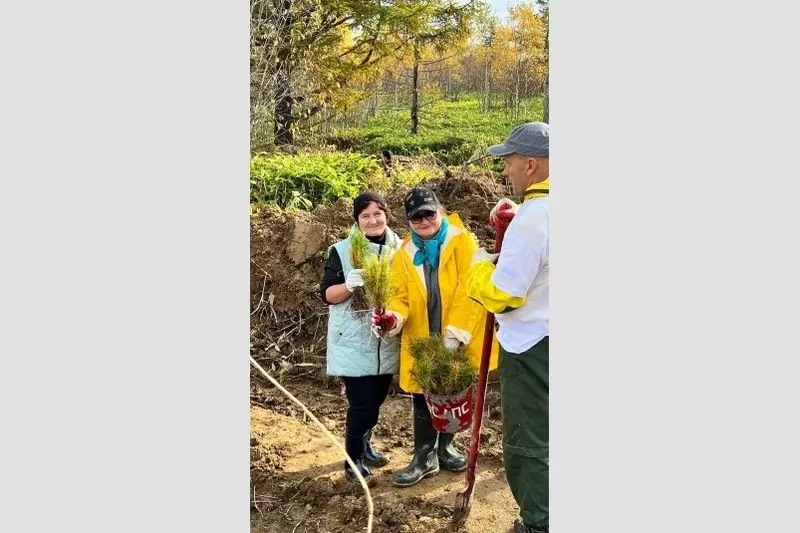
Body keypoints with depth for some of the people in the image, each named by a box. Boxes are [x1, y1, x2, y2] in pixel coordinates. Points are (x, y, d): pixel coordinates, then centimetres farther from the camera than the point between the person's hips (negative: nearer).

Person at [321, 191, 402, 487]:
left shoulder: (398, 249, 4)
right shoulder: (342, 250, -8)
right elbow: (327, 294, -9)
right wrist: (349, 285, -28)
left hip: (386, 342, 5)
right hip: (353, 343, -5)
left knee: (375, 400, 16)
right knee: (362, 403, -5)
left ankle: (364, 447, 38)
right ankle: (353, 461, 14)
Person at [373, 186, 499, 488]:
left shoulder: (462, 242, -8)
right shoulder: (403, 256, 6)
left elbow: (469, 289, -16)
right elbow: (400, 295, 1)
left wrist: (455, 333, -24)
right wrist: (394, 316, -23)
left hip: (457, 341, -2)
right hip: (421, 341, 2)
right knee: (423, 400, 8)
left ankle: (445, 447, 36)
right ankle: (424, 457, 23)